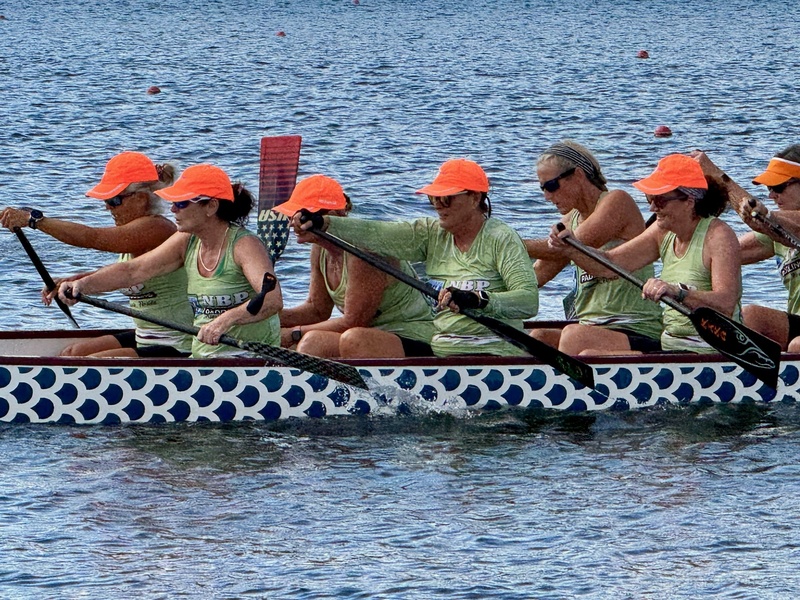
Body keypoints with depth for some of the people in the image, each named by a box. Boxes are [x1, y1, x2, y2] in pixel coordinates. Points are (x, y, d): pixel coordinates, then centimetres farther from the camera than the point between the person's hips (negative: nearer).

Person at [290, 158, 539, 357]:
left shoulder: (502, 240, -5)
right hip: (441, 351, 6)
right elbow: (376, 234, 0)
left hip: (495, 354, -6)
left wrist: (477, 299, -31)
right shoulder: (431, 233, 13)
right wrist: (322, 224, -15)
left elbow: (529, 300, -16)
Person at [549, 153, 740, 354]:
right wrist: (570, 248, -12)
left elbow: (726, 304, -27)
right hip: (669, 347, 8)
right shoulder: (664, 232, 9)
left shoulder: (718, 235, -14)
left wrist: (677, 293, -40)